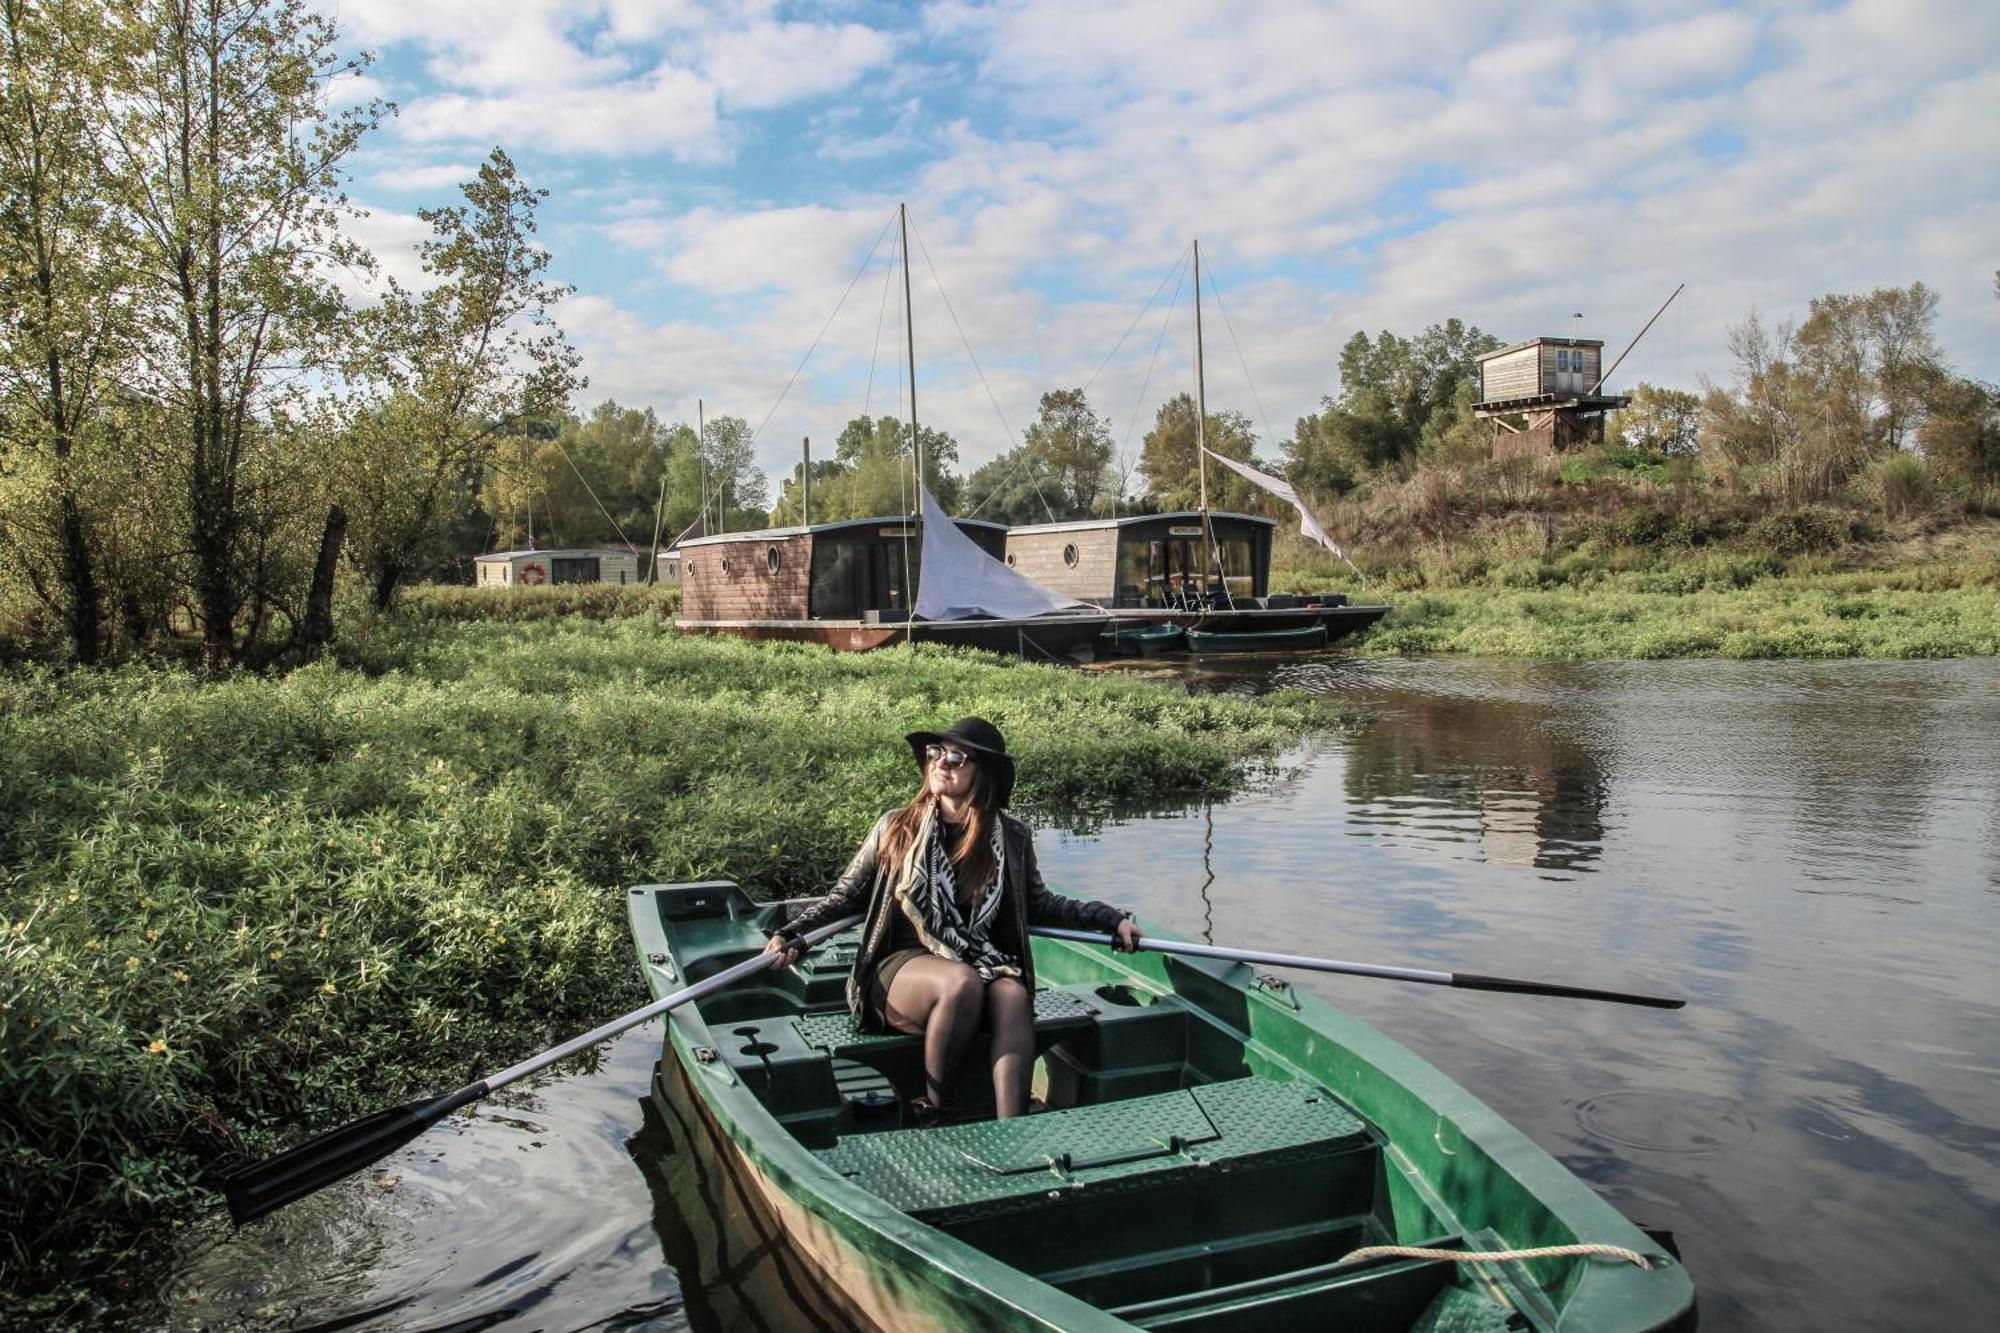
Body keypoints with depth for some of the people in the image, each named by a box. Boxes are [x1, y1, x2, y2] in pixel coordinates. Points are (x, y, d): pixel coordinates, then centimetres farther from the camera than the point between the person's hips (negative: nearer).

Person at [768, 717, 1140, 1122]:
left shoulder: (1011, 837, 8)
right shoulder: (897, 827, 5)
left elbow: (1040, 905, 20)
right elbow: (846, 897, 9)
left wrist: (1112, 920, 11)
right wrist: (791, 936, -6)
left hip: (986, 964, 2)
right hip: (903, 967, -2)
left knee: (1012, 995, -32)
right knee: (962, 983, -34)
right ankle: (933, 1113, -17)